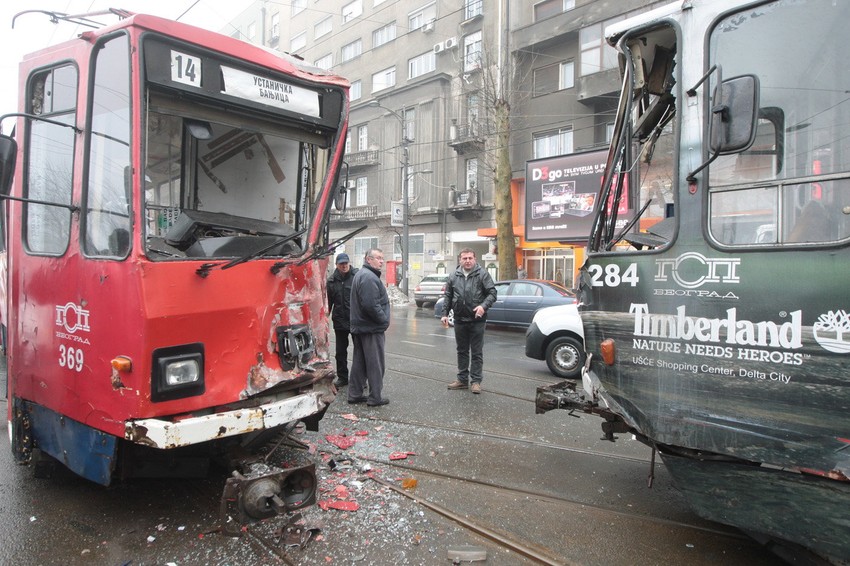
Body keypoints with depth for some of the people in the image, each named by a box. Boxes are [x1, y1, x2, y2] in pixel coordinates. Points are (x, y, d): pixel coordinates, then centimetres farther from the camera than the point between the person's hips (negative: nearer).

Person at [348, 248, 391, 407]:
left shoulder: (361, 274, 16)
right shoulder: (369, 277, -19)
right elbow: (371, 305, -26)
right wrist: (384, 319, -14)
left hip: (359, 327, 10)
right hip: (372, 328, -10)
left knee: (359, 362, 15)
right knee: (375, 364, -1)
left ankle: (355, 394, 21)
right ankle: (375, 398, 7)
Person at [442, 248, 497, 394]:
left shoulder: (482, 275, -4)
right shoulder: (453, 277, 7)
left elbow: (492, 293, -7)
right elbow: (448, 297, 12)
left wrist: (484, 306, -23)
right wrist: (445, 314, 5)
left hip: (477, 320, -4)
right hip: (460, 320, 4)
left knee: (477, 352, 2)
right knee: (462, 351, 14)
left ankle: (476, 381, 11)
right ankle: (462, 379, 24)